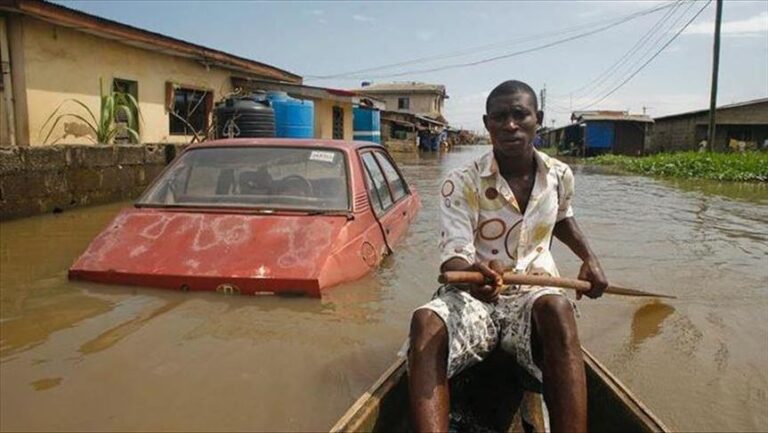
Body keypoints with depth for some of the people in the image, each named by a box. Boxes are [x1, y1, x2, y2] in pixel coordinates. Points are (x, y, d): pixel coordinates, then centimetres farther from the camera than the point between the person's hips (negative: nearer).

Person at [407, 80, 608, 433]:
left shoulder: (560, 176, 5)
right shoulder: (461, 184, -8)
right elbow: (453, 257, -19)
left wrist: (589, 257, 14)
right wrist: (472, 272, -43)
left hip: (533, 294, 2)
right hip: (470, 294, -1)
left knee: (557, 308, -37)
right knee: (426, 322, -36)